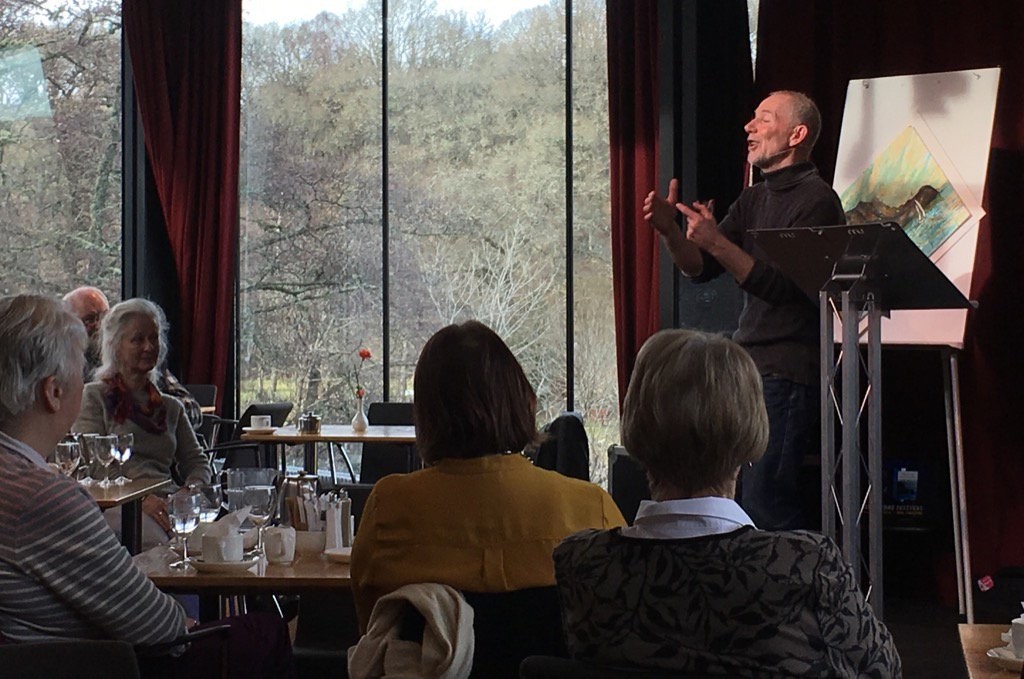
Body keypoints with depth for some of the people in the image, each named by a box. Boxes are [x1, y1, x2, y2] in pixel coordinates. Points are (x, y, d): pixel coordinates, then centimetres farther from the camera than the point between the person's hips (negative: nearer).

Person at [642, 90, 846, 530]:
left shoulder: (816, 201, -8)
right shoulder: (753, 200, 18)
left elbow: (784, 287, -18)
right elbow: (699, 269, 14)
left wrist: (717, 242, -23)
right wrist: (668, 230, -4)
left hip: (787, 373, -9)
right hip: (745, 364, 9)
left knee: (763, 504, -13)